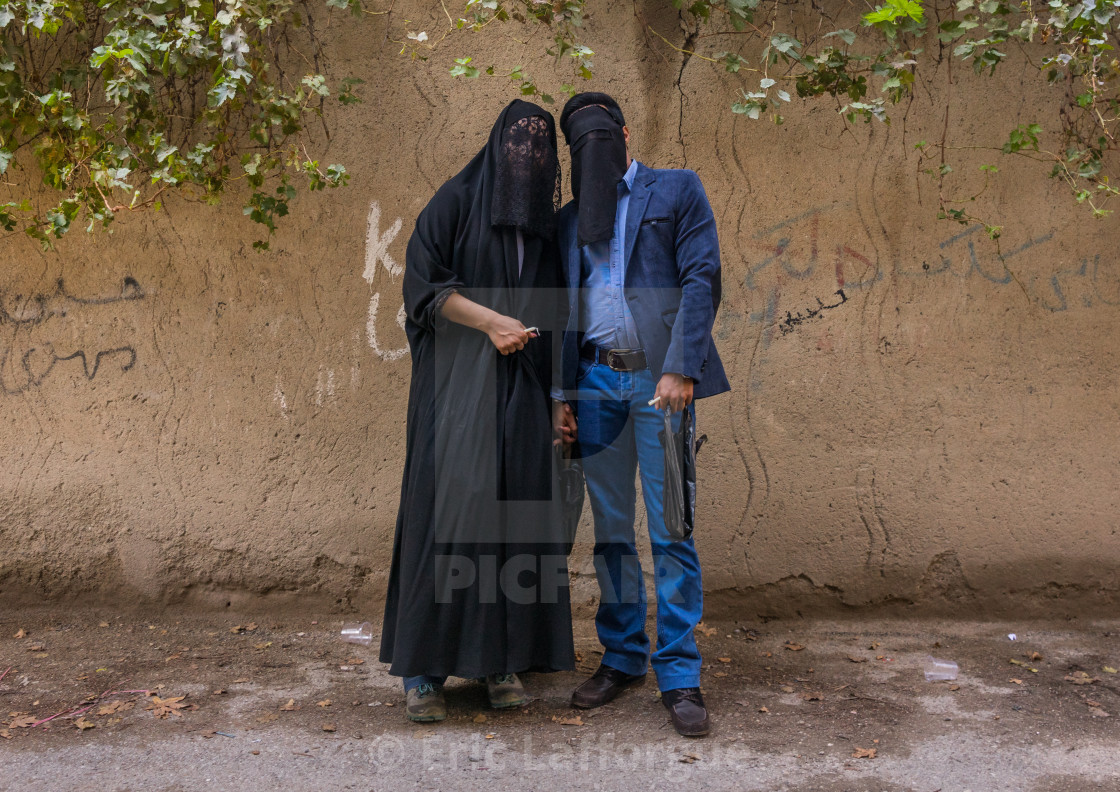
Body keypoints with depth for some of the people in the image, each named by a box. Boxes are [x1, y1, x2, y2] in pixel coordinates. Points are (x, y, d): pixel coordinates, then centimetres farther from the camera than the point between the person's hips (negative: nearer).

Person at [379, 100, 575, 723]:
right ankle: (424, 669, -4)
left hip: (522, 391, 5)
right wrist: (492, 321, -16)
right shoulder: (457, 199, 3)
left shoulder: (548, 225, 17)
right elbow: (421, 279, -8)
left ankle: (503, 656, 11)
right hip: (460, 383, -4)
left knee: (517, 511, 1)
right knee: (451, 503, -11)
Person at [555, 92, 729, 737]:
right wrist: (562, 394, 8)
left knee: (671, 531, -4)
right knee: (611, 530, 8)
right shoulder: (572, 217, 19)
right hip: (596, 381, 4)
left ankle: (680, 677, 4)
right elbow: (566, 310, 18)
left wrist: (680, 370, -15)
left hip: (659, 380, -4)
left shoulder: (678, 190, 7)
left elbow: (701, 280, -4)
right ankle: (622, 658, 19)